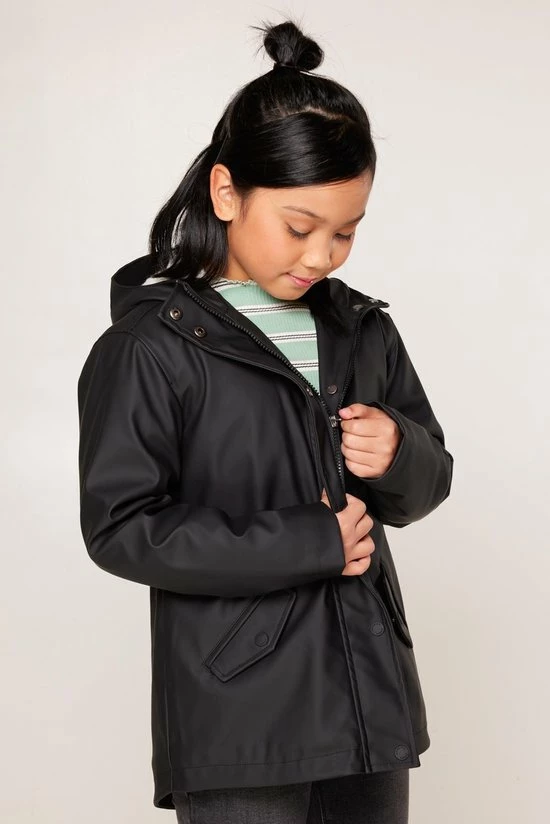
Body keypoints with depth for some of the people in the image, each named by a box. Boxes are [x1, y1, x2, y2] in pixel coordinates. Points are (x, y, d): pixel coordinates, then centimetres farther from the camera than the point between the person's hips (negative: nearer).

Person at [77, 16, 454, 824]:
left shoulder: (362, 329, 9)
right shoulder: (151, 345, -9)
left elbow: (428, 483, 16)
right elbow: (120, 528, -13)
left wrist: (399, 458, -9)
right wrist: (309, 543, -15)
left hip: (370, 688, 6)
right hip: (238, 718, -5)